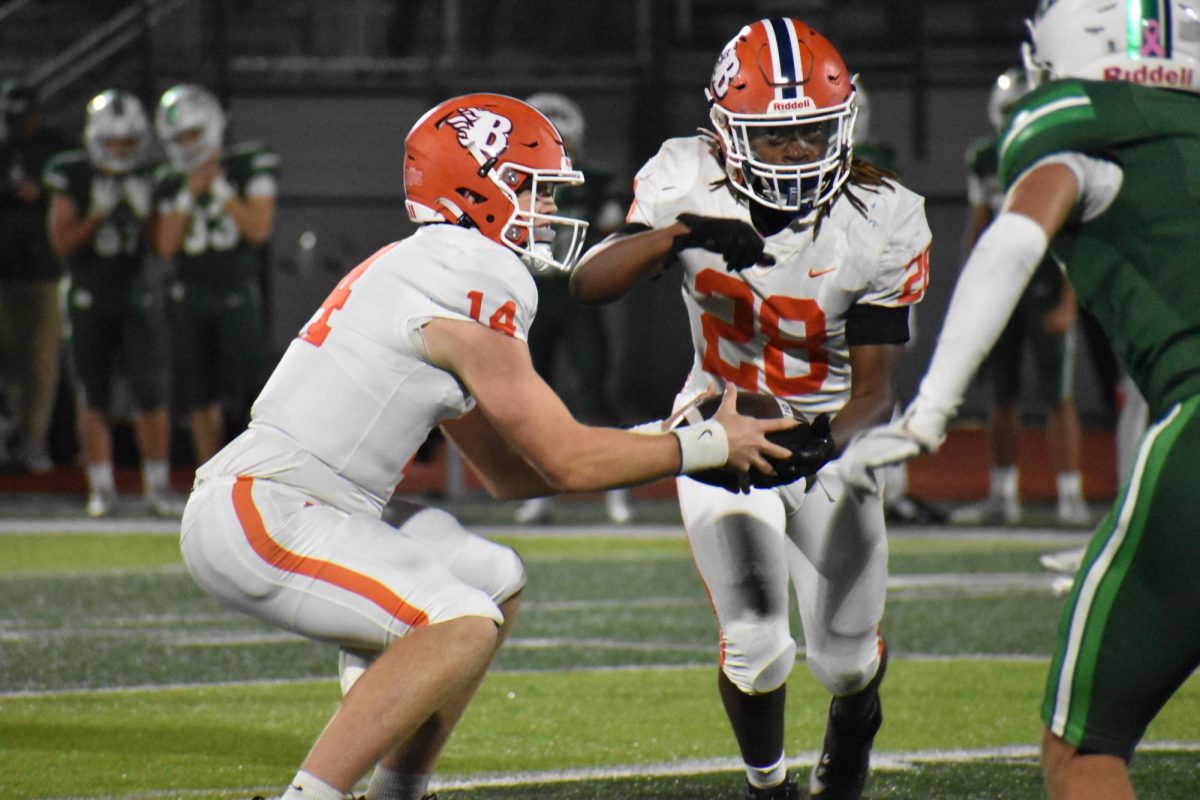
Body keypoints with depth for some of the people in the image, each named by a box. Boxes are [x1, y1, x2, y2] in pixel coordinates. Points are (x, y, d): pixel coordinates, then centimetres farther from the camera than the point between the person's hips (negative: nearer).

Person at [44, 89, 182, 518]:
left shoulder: (147, 180, 0)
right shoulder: (74, 178, -5)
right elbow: (62, 243, -6)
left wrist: (142, 212, -14)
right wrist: (99, 214, -17)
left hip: (136, 294, 1)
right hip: (90, 297, -1)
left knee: (151, 395, -4)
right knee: (93, 401, 4)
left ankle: (158, 486, 7)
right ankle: (101, 489, 13)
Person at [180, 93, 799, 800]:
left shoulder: (418, 271, 18)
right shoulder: (472, 289, -13)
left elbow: (513, 473, 20)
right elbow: (568, 461, -11)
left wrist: (662, 446, 15)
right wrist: (709, 445, 0)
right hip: (261, 515, -10)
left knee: (497, 582, 18)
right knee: (463, 624, -22)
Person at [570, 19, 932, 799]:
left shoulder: (881, 224, -21)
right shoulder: (689, 185, -17)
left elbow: (875, 384, -18)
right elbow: (589, 283, -28)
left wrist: (833, 443, -40)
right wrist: (677, 235, -46)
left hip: (832, 436, 0)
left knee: (844, 656, 0)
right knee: (758, 648, -13)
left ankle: (853, 721, 39)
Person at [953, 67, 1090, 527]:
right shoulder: (985, 161, 10)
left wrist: (1068, 303, -13)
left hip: (1046, 292, -5)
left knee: (1058, 399, -6)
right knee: (1001, 399, 8)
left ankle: (1071, 497, -2)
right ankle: (1001, 498, 15)